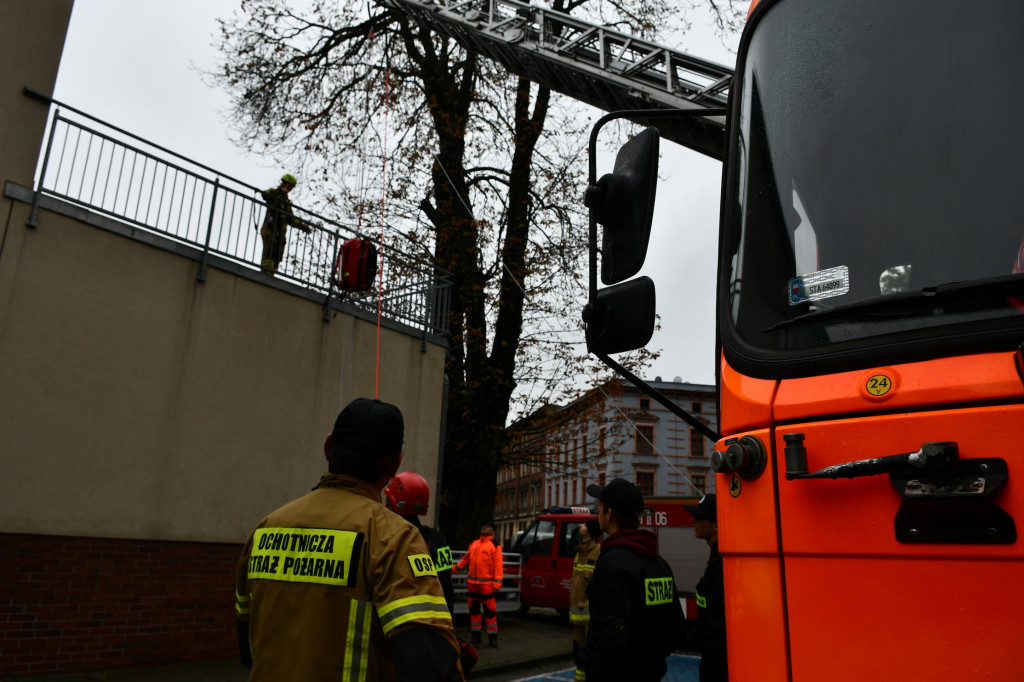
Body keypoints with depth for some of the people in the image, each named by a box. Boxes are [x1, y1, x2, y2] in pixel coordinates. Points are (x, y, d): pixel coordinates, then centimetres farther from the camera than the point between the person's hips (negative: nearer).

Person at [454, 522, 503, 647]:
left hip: (487, 584, -5)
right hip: (472, 583, 6)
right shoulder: (473, 544, 14)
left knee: (489, 609, -4)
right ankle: (475, 635, 23)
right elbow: (466, 559, 23)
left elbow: (498, 566, -8)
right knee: (474, 608, 11)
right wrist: (454, 568, 19)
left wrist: (497, 584, -14)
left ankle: (492, 636, 6)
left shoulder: (494, 546, -3)